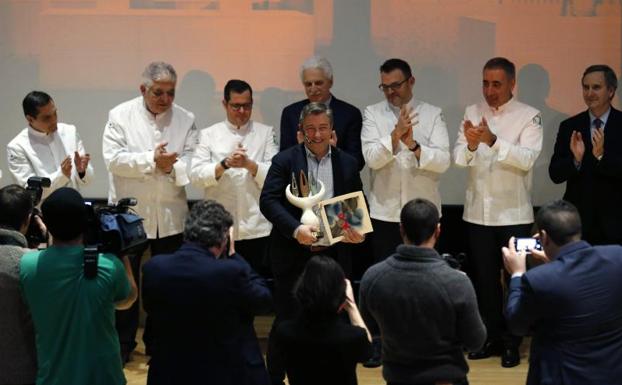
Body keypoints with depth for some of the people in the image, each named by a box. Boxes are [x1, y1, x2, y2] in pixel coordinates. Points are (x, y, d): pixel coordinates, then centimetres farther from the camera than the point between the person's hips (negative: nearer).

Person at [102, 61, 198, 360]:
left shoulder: (185, 119, 0)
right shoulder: (120, 115, -4)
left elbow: (192, 164, -5)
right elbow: (113, 158, -14)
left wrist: (171, 166, -23)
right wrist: (152, 160, -21)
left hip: (170, 215, 2)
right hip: (129, 212, -2)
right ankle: (123, 344, 23)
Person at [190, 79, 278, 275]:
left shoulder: (266, 133, 8)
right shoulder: (209, 134, 8)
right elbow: (196, 175, -3)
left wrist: (249, 164, -17)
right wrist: (225, 164, -18)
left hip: (257, 228, 0)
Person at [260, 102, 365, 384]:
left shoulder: (347, 163, 8)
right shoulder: (285, 160, -2)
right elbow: (268, 201, -11)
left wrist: (359, 231, -10)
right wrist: (295, 229, -25)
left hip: (333, 255, 3)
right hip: (292, 255, -3)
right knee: (286, 322, 4)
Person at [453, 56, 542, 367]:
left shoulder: (529, 116, -7)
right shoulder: (472, 113, 3)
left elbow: (527, 159, -21)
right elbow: (458, 158, -7)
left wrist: (493, 141, -35)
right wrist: (471, 145, -30)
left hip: (514, 213, -3)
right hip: (478, 211, 3)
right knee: (483, 277, 12)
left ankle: (511, 342, 16)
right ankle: (490, 337, 24)